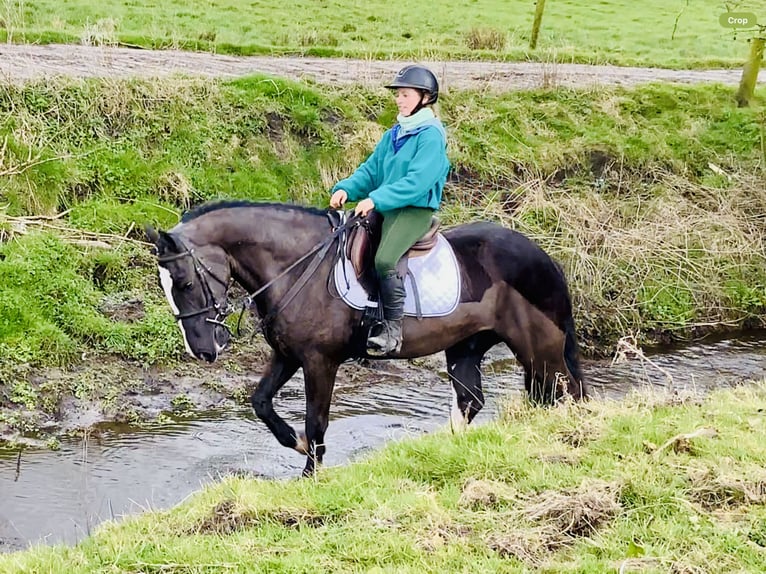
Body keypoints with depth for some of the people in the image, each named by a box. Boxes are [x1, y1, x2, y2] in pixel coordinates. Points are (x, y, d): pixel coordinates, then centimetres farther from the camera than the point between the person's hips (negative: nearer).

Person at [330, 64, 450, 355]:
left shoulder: (431, 135, -9)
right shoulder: (393, 135, 16)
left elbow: (418, 181, -20)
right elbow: (371, 170, 16)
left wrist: (377, 199, -25)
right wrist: (346, 189, -3)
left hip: (416, 210, -9)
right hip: (385, 209, 9)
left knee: (385, 259, -31)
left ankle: (393, 332, -23)